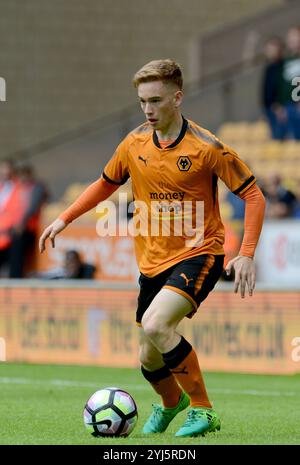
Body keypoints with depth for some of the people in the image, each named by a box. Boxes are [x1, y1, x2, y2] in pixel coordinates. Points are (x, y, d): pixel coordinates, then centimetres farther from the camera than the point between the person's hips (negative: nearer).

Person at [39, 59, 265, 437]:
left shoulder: (206, 148, -13)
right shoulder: (135, 144, 2)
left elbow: (253, 196, -8)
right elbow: (105, 185, 21)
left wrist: (246, 255, -17)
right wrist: (64, 219, 12)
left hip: (198, 254, -5)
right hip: (153, 261, 6)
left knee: (155, 325, -30)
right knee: (149, 361, 8)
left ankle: (203, 411, -16)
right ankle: (171, 403, 44)